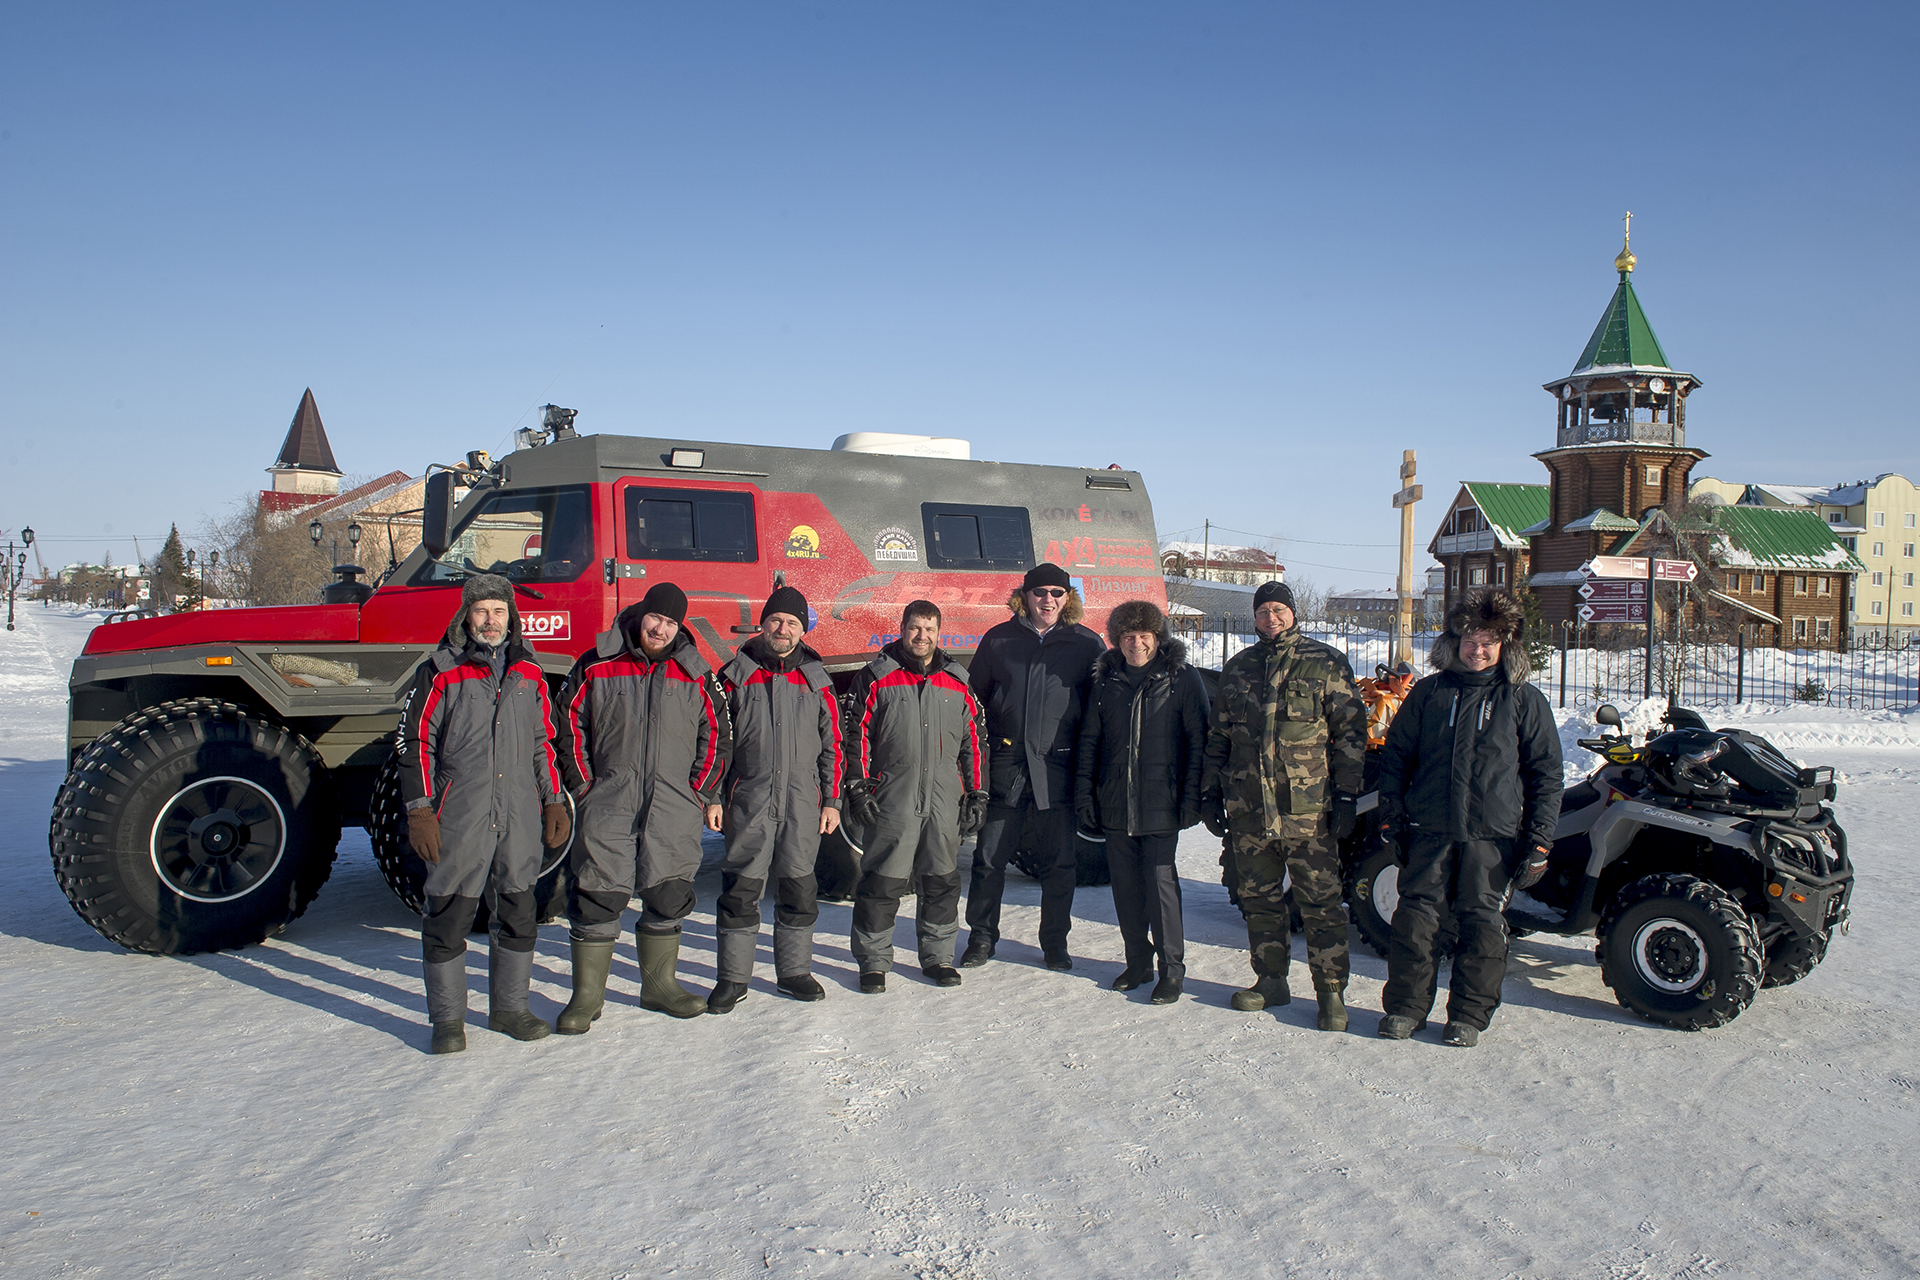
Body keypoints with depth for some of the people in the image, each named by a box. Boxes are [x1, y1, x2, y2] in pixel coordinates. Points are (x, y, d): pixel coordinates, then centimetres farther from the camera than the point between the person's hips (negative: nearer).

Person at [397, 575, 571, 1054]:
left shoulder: (529, 674, 12)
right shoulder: (440, 673, 0)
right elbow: (416, 743, -2)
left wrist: (554, 802, 15)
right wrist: (419, 810, -7)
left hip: (519, 818, 4)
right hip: (458, 819, -4)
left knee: (517, 912, 9)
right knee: (449, 915, 1)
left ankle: (509, 1008, 23)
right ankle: (447, 1018, 13)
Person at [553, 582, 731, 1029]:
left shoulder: (694, 674, 6)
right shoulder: (597, 666, 3)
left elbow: (716, 735, 12)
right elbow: (571, 727, 8)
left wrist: (705, 794, 7)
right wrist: (584, 786, 1)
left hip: (674, 805, 2)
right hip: (608, 803, -2)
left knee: (668, 897, 7)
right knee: (598, 896, -3)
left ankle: (659, 984, 24)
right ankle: (587, 995, 9)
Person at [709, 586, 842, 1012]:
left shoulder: (815, 680, 9)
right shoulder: (737, 676, 4)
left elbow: (831, 744, 11)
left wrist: (831, 800, 6)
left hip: (802, 802, 2)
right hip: (748, 801, -1)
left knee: (798, 888, 8)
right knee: (741, 889, 0)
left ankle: (794, 971, 22)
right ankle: (733, 978, 11)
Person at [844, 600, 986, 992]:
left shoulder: (958, 684, 11)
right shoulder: (877, 678, 2)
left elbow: (972, 743, 15)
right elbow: (857, 735, 1)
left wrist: (976, 794, 11)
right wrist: (858, 787, -5)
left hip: (945, 804, 3)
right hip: (891, 801, -3)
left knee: (942, 882, 9)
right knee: (882, 882, -1)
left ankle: (938, 956, 23)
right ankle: (873, 961, 11)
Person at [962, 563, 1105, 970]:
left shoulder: (1087, 644, 4)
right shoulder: (999, 640, 6)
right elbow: (975, 698, 12)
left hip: (1058, 769, 0)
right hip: (1004, 765, 1)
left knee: (1060, 861, 6)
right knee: (989, 856, 6)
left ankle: (1055, 942, 22)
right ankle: (982, 937, 22)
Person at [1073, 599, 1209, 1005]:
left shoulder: (1182, 679, -1)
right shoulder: (1106, 681, 9)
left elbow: (1198, 740, -3)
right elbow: (1088, 740, 13)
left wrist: (1192, 798, -9)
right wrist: (1084, 794, 6)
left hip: (1160, 805, -4)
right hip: (1115, 804, 4)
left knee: (1161, 882, -6)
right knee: (1125, 884, 10)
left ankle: (1172, 968, 6)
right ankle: (1138, 961, 24)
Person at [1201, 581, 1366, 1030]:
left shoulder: (1327, 663, 2)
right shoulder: (1237, 668, 13)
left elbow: (1350, 731, 0)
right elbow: (1218, 736, 18)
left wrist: (1346, 794, -6)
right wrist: (1212, 791, 13)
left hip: (1308, 807, -4)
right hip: (1247, 807, 4)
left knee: (1320, 901, -2)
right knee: (1259, 899, 11)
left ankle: (1331, 991, 7)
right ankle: (1271, 981, 24)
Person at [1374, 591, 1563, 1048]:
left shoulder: (1525, 701, 5)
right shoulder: (1429, 692, 9)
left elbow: (1546, 774, 5)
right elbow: (1396, 754, 13)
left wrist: (1539, 840, -2)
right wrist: (1391, 817, 4)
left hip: (1494, 836, -1)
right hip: (1430, 829, 1)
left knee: (1483, 923, 2)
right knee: (1415, 915, 0)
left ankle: (1469, 1014, 15)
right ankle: (1405, 1006, 13)